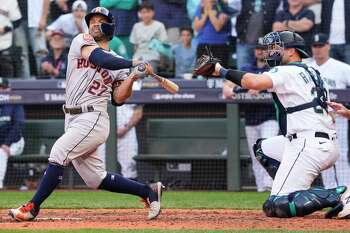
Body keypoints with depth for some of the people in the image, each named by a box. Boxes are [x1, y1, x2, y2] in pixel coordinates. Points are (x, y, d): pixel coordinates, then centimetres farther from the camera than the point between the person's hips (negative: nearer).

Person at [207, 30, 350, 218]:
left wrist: (223, 71, -13)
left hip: (308, 146, -9)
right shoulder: (311, 72, 23)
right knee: (263, 148, 29)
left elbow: (255, 82, -24)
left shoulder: (287, 72, -5)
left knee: (275, 207, -13)